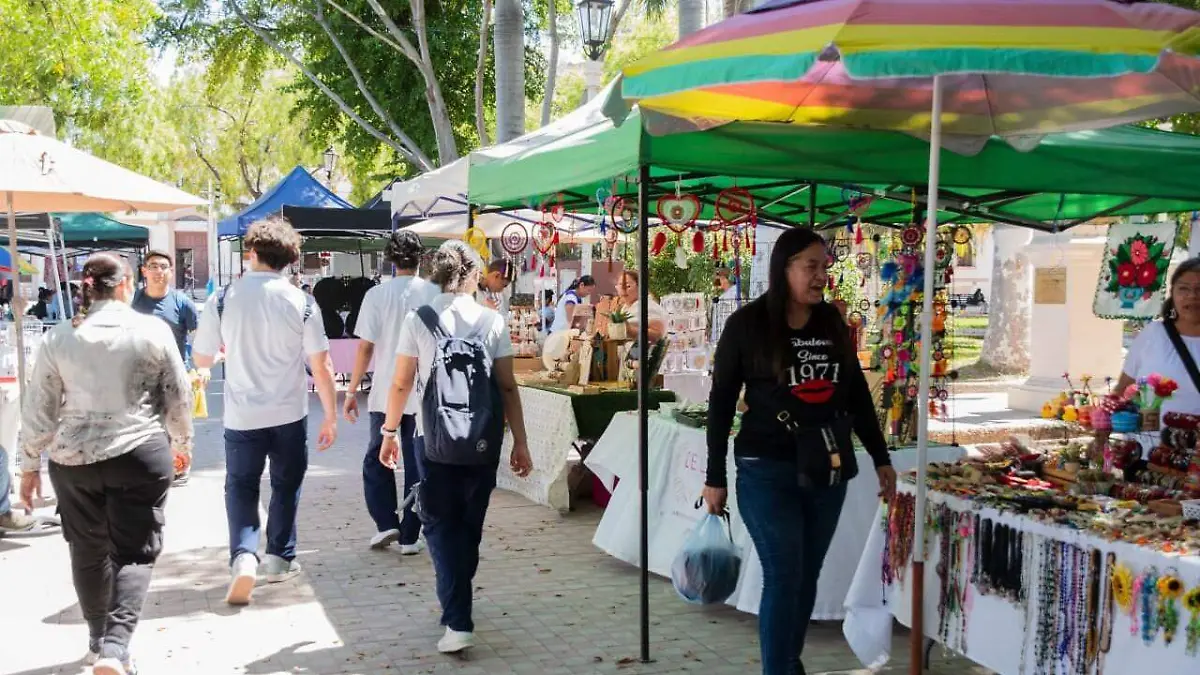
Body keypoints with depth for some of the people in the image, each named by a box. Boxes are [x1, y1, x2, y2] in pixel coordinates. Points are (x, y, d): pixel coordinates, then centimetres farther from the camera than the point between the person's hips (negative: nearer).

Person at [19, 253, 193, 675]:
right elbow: (179, 396, 1)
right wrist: (181, 440, 18)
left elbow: (39, 410, 3)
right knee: (135, 552, 3)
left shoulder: (59, 337, 0)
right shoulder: (153, 331, -5)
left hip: (73, 459, 3)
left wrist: (30, 463, 13)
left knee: (88, 551, 18)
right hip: (141, 455, -2)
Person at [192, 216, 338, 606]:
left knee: (241, 486, 13)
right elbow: (321, 365, -7)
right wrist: (330, 416, 3)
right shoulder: (301, 302, -8)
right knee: (286, 486, 18)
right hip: (289, 414, 0)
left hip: (241, 415, 0)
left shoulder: (223, 298, -8)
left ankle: (243, 556, -6)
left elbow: (202, 360, 1)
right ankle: (279, 558, 25)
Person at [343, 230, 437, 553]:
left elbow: (365, 347, -6)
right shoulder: (434, 294, -3)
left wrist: (351, 391, 1)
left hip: (385, 393, -1)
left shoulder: (377, 295, -6)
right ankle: (409, 537, 11)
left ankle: (386, 523, 6)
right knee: (417, 465, 8)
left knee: (376, 460, 16)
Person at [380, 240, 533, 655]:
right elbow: (508, 386, -2)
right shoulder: (493, 321, -1)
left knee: (441, 524, 7)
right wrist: (520, 443, 4)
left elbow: (401, 383, -2)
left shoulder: (418, 320, -3)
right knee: (470, 523, 17)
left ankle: (458, 621, -4)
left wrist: (389, 432, 11)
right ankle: (458, 602, 32)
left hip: (437, 440, -1)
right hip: (483, 441, 2)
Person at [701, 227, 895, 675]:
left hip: (829, 471, 4)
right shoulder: (748, 324, -6)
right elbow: (721, 402, -3)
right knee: (783, 577, -5)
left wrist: (880, 458, 16)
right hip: (768, 473, -4)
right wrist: (715, 477, -3)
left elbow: (858, 394, 15)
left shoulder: (833, 323, 6)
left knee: (808, 576, 11)